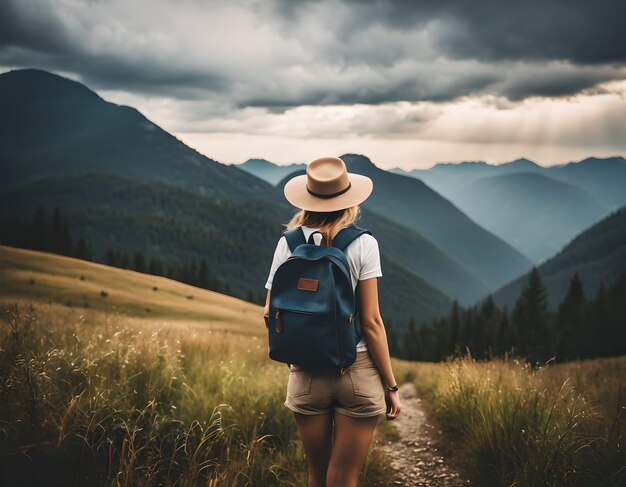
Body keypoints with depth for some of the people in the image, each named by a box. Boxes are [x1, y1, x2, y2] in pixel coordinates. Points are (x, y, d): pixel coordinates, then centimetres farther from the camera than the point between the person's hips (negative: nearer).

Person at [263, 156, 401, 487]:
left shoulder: (289, 242, 0)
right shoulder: (362, 243, -7)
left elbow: (270, 313, 1)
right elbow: (371, 321, -10)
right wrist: (391, 386, -2)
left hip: (306, 373, 2)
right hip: (358, 372, -2)